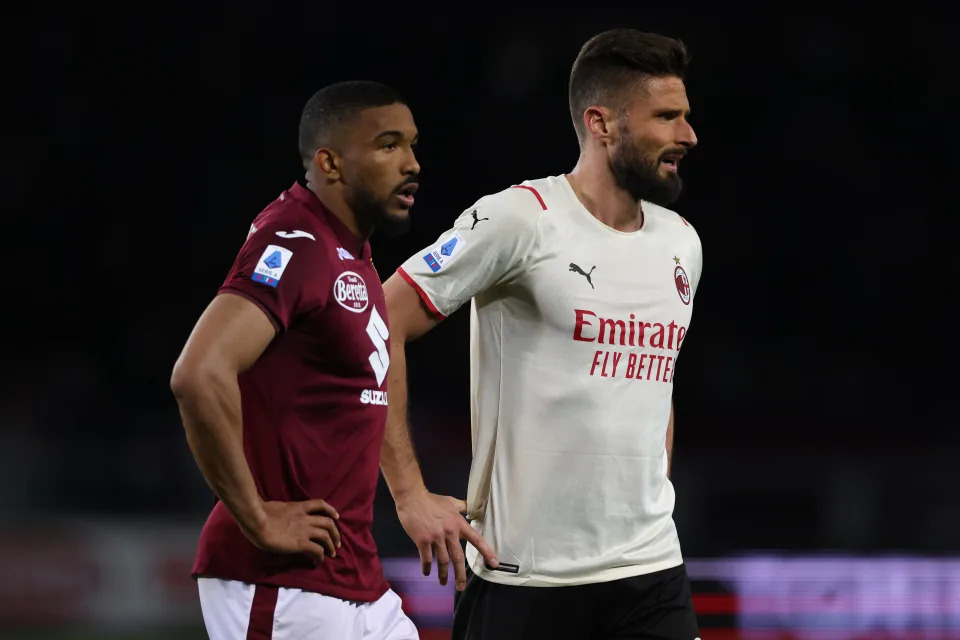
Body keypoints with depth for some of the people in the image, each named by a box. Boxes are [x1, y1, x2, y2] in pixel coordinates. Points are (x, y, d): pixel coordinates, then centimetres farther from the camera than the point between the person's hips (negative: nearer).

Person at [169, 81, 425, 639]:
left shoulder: (351, 250, 15)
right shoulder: (295, 246, -16)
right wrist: (258, 518, -21)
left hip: (356, 584, 10)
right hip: (282, 590, -10)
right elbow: (199, 375, -29)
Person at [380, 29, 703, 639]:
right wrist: (411, 495, -12)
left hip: (652, 571, 6)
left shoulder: (681, 244, 12)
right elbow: (379, 326, -11)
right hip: (523, 577, -6)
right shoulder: (517, 220, -10)